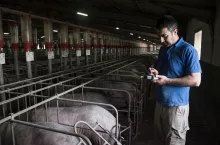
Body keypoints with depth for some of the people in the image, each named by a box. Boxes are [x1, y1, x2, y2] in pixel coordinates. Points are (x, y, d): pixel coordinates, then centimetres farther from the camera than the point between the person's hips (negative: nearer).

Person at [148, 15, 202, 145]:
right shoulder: (163, 49, 9)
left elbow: (196, 81, -18)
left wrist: (167, 81, -20)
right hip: (160, 103, 7)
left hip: (176, 106, -7)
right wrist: (156, 72, -2)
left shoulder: (188, 50, -14)